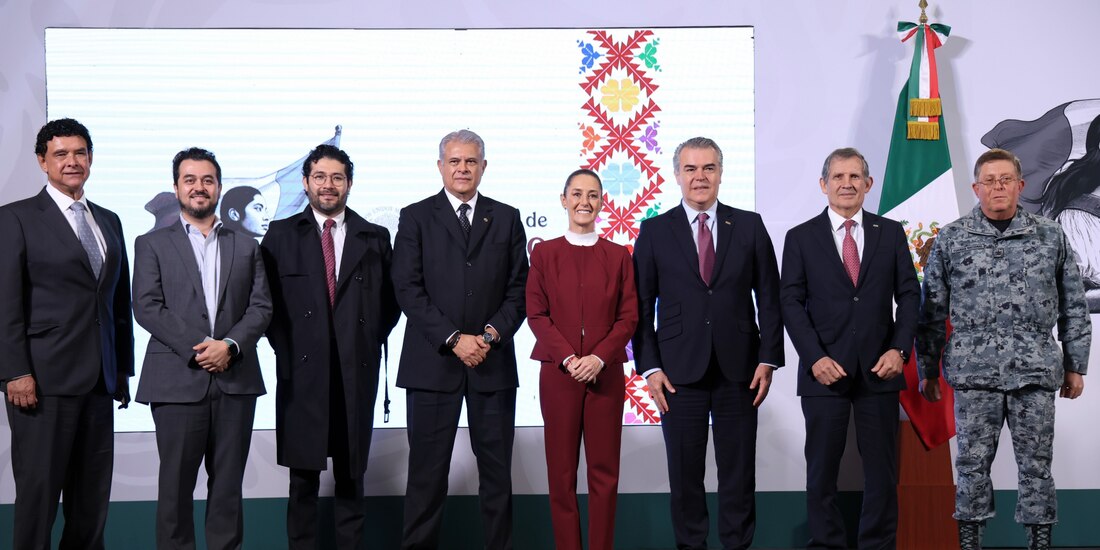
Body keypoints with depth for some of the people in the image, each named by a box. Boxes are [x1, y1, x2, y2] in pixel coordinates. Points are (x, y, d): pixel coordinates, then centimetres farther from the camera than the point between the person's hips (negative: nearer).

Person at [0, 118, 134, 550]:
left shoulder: (109, 221, 16)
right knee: (38, 491, -1)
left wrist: (124, 369, 13)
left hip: (99, 380, 5)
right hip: (45, 379, -5)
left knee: (93, 496, 7)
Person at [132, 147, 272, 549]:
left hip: (235, 379, 2)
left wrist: (230, 345, -11)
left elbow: (261, 306, 7)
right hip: (177, 380, -2)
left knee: (228, 483, 5)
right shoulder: (152, 245, 8)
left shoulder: (246, 246, 15)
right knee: (176, 483, 0)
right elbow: (147, 307, -3)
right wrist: (195, 348, -13)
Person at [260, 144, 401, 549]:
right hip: (302, 371, -1)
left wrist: (369, 341, 3)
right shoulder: (281, 235, 6)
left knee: (351, 477, 7)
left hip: (357, 373, 1)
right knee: (303, 478, 4)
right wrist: (286, 351, -1)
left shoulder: (375, 238, 9)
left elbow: (390, 301, 13)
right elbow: (267, 301, 6)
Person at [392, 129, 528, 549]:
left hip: (492, 361, 2)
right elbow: (408, 289, -3)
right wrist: (453, 339, -11)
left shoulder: (506, 219, 12)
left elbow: (518, 289, 7)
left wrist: (491, 334, -9)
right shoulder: (415, 217, 5)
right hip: (432, 362, -2)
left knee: (497, 471, 5)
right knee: (427, 472, 1)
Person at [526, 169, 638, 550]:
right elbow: (536, 314, 0)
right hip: (558, 372, -1)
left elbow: (629, 316, 2)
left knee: (604, 469, 1)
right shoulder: (544, 253, 5)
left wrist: (599, 357, -12)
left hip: (606, 373, 1)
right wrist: (567, 357, -12)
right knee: (562, 469, 2)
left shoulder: (618, 256, 7)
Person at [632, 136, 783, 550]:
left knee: (738, 470, 6)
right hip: (679, 371, 0)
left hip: (739, 369, 1)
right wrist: (649, 367, -5)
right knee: (685, 472, 6)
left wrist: (768, 359, -2)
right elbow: (641, 305, 3)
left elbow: (769, 297, 6)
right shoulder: (655, 231, 4)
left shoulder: (749, 226, 6)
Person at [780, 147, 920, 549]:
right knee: (822, 470, 4)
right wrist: (815, 358, -12)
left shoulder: (891, 233, 8)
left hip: (879, 368, 2)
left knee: (882, 468, 6)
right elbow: (791, 302, -1)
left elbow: (909, 295, 6)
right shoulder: (801, 238, 3)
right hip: (825, 369, -1)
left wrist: (899, 349, -7)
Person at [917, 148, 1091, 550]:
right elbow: (932, 311, 7)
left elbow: (1074, 307, 11)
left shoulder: (1050, 237, 7)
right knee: (973, 464, 3)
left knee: (1036, 466, 4)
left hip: (1036, 371, 1)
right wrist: (928, 371, 6)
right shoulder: (950, 240, 4)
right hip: (974, 371, -1)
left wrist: (1075, 366, 10)